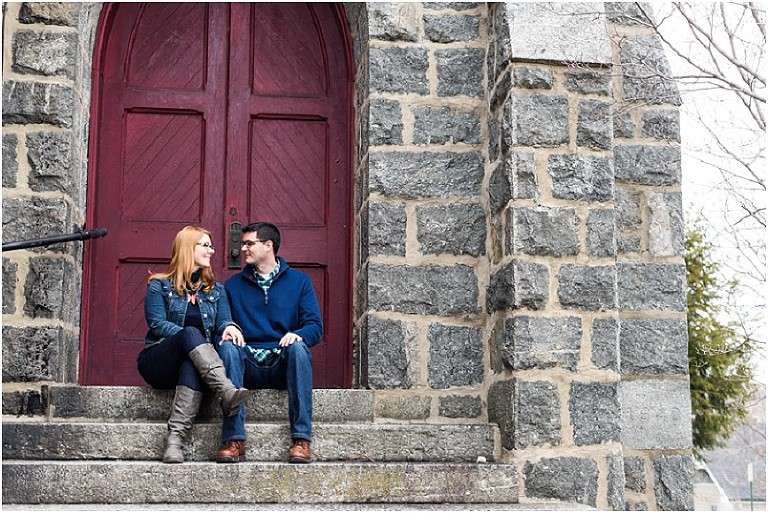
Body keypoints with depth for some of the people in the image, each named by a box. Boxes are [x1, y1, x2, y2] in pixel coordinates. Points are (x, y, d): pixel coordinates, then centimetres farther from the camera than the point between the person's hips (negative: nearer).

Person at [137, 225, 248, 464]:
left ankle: (175, 439, -50)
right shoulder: (159, 285, 10)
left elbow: (224, 320, 4)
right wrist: (192, 337, -20)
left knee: (192, 367, -36)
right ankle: (227, 391, -55)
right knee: (191, 333, -34)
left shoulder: (216, 290, 21)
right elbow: (157, 324, -5)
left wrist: (229, 327, -21)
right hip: (158, 362, -2)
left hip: (193, 360, 2)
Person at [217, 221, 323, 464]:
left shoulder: (299, 281, 12)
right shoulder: (233, 285, 18)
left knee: (298, 347, -34)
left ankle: (301, 439, -36)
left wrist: (298, 334, -20)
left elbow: (315, 326, 3)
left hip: (283, 366, -1)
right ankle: (234, 441, -38)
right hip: (248, 366, 1)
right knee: (227, 346, -30)